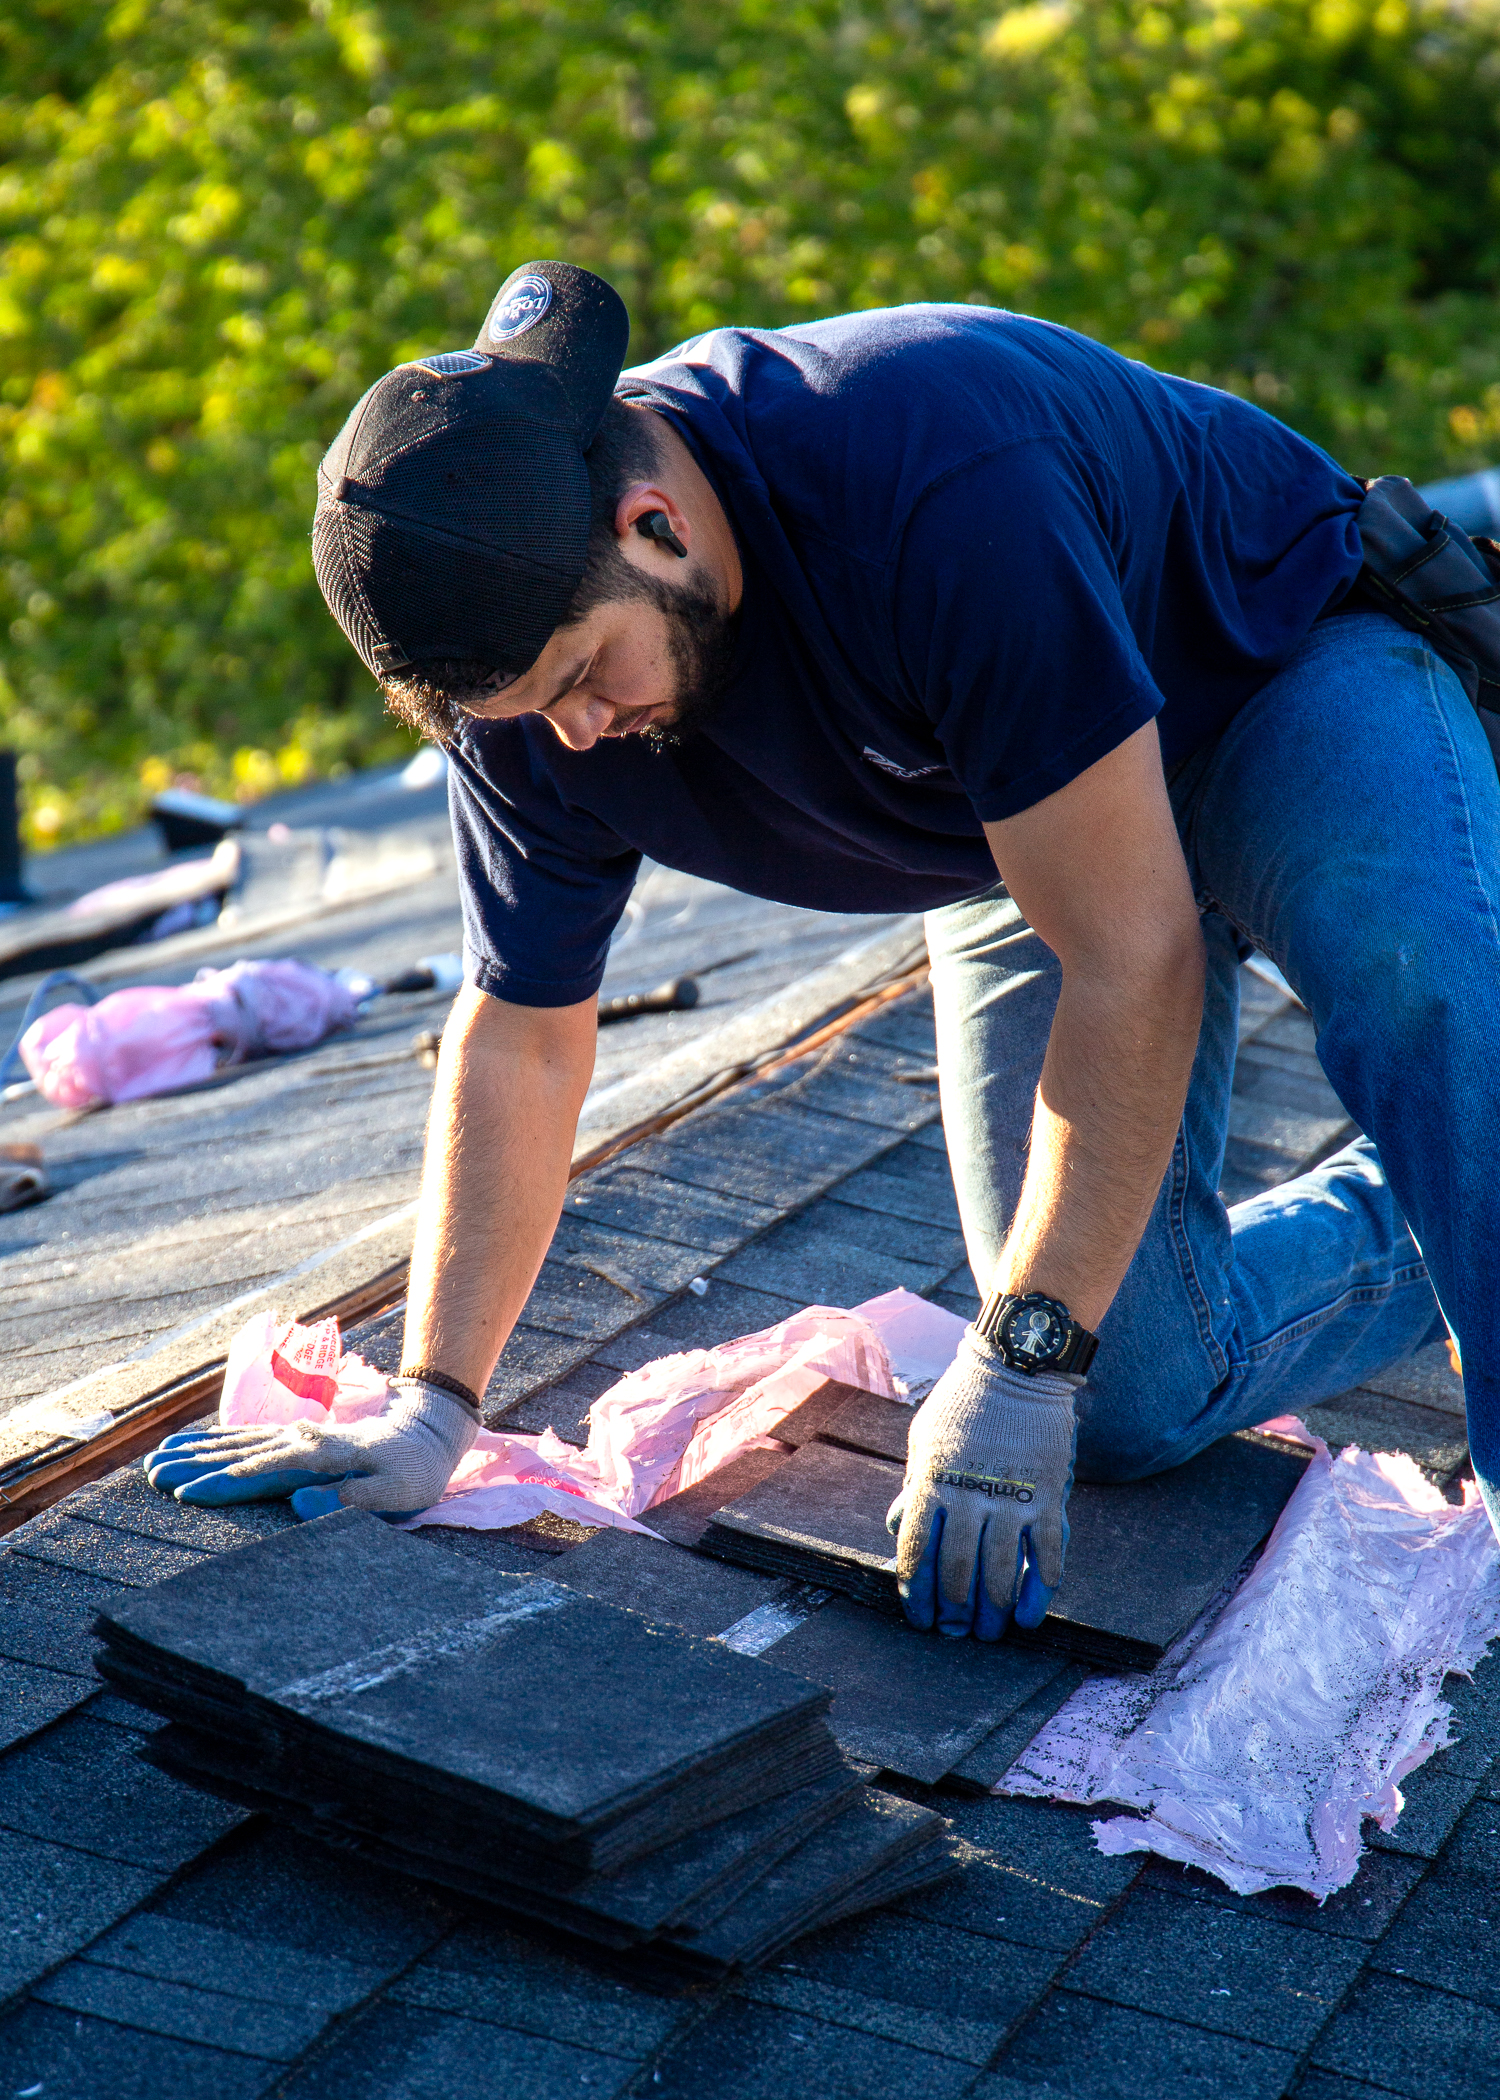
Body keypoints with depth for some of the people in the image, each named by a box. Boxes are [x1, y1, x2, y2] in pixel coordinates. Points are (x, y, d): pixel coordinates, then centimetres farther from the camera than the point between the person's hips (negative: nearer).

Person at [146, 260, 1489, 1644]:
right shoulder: (527, 639, -19)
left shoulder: (942, 487, -40)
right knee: (1134, 1400, -9)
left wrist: (1018, 1364, -33)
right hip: (1026, 840, 5)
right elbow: (519, 1039, -6)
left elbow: (1130, 955, -36)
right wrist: (432, 1407, -8)